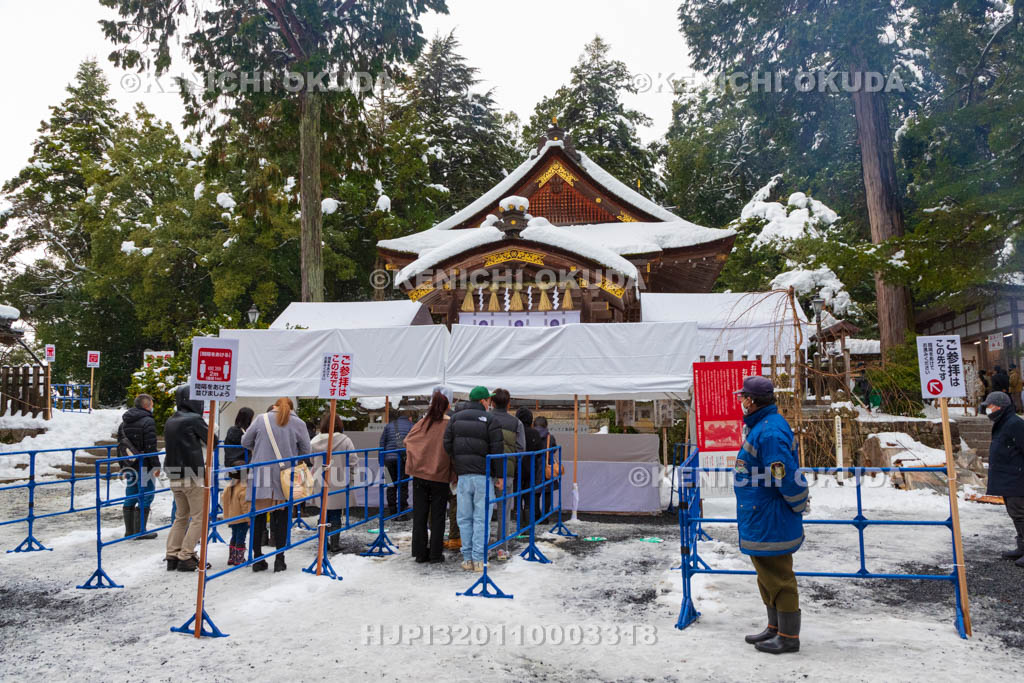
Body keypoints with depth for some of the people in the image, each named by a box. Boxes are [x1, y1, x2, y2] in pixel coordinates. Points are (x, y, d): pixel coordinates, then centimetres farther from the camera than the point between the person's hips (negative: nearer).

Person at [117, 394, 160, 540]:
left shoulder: (124, 422, 14)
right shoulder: (148, 421, -13)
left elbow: (120, 445, 17)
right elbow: (151, 447, -17)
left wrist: (123, 465, 23)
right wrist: (156, 465, -11)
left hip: (130, 466, 8)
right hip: (144, 467, -8)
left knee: (130, 498, 13)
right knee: (145, 497, -2)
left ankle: (129, 531, 19)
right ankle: (140, 531, -1)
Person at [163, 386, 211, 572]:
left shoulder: (170, 422, 11)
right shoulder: (194, 419, -12)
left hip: (174, 476, 7)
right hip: (193, 475, -7)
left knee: (181, 516, 16)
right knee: (199, 516, 1)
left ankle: (172, 556, 14)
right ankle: (186, 557, -2)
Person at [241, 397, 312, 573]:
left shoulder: (261, 419, 4)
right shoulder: (299, 423, 2)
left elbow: (245, 442, 10)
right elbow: (305, 450, 5)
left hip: (261, 474, 1)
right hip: (285, 477, 0)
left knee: (259, 515, 8)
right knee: (282, 516, 7)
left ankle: (257, 558, 12)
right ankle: (279, 559, 9)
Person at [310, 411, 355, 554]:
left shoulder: (315, 441, -3)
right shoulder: (345, 440, -10)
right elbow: (353, 462, -7)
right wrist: (351, 480, 4)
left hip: (320, 484, 3)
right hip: (338, 484, -3)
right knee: (336, 514, 5)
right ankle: (335, 544, 9)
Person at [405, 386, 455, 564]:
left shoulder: (423, 423, 0)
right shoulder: (450, 425, -10)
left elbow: (408, 440, 12)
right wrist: (454, 476, 0)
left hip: (419, 474, 3)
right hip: (440, 476, -3)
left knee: (419, 514, 10)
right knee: (437, 516, 7)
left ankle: (420, 552, 14)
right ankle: (436, 554, 10)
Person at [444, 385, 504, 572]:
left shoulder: (456, 418, 8)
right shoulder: (490, 420, -4)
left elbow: (447, 444, 2)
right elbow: (497, 449, -8)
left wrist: (456, 465, 12)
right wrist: (500, 475, -1)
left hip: (463, 474, 3)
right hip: (483, 474, -3)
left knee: (465, 518, 8)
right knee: (481, 518, 1)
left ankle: (467, 558, 10)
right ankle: (479, 559, 1)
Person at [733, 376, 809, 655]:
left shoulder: (770, 430, -23)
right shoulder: (761, 426, 12)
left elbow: (786, 475, -27)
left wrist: (800, 505, -14)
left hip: (771, 521, -11)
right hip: (761, 520, 11)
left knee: (778, 578, 1)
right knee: (768, 576, 20)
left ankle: (788, 637, 14)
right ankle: (775, 628, 33)